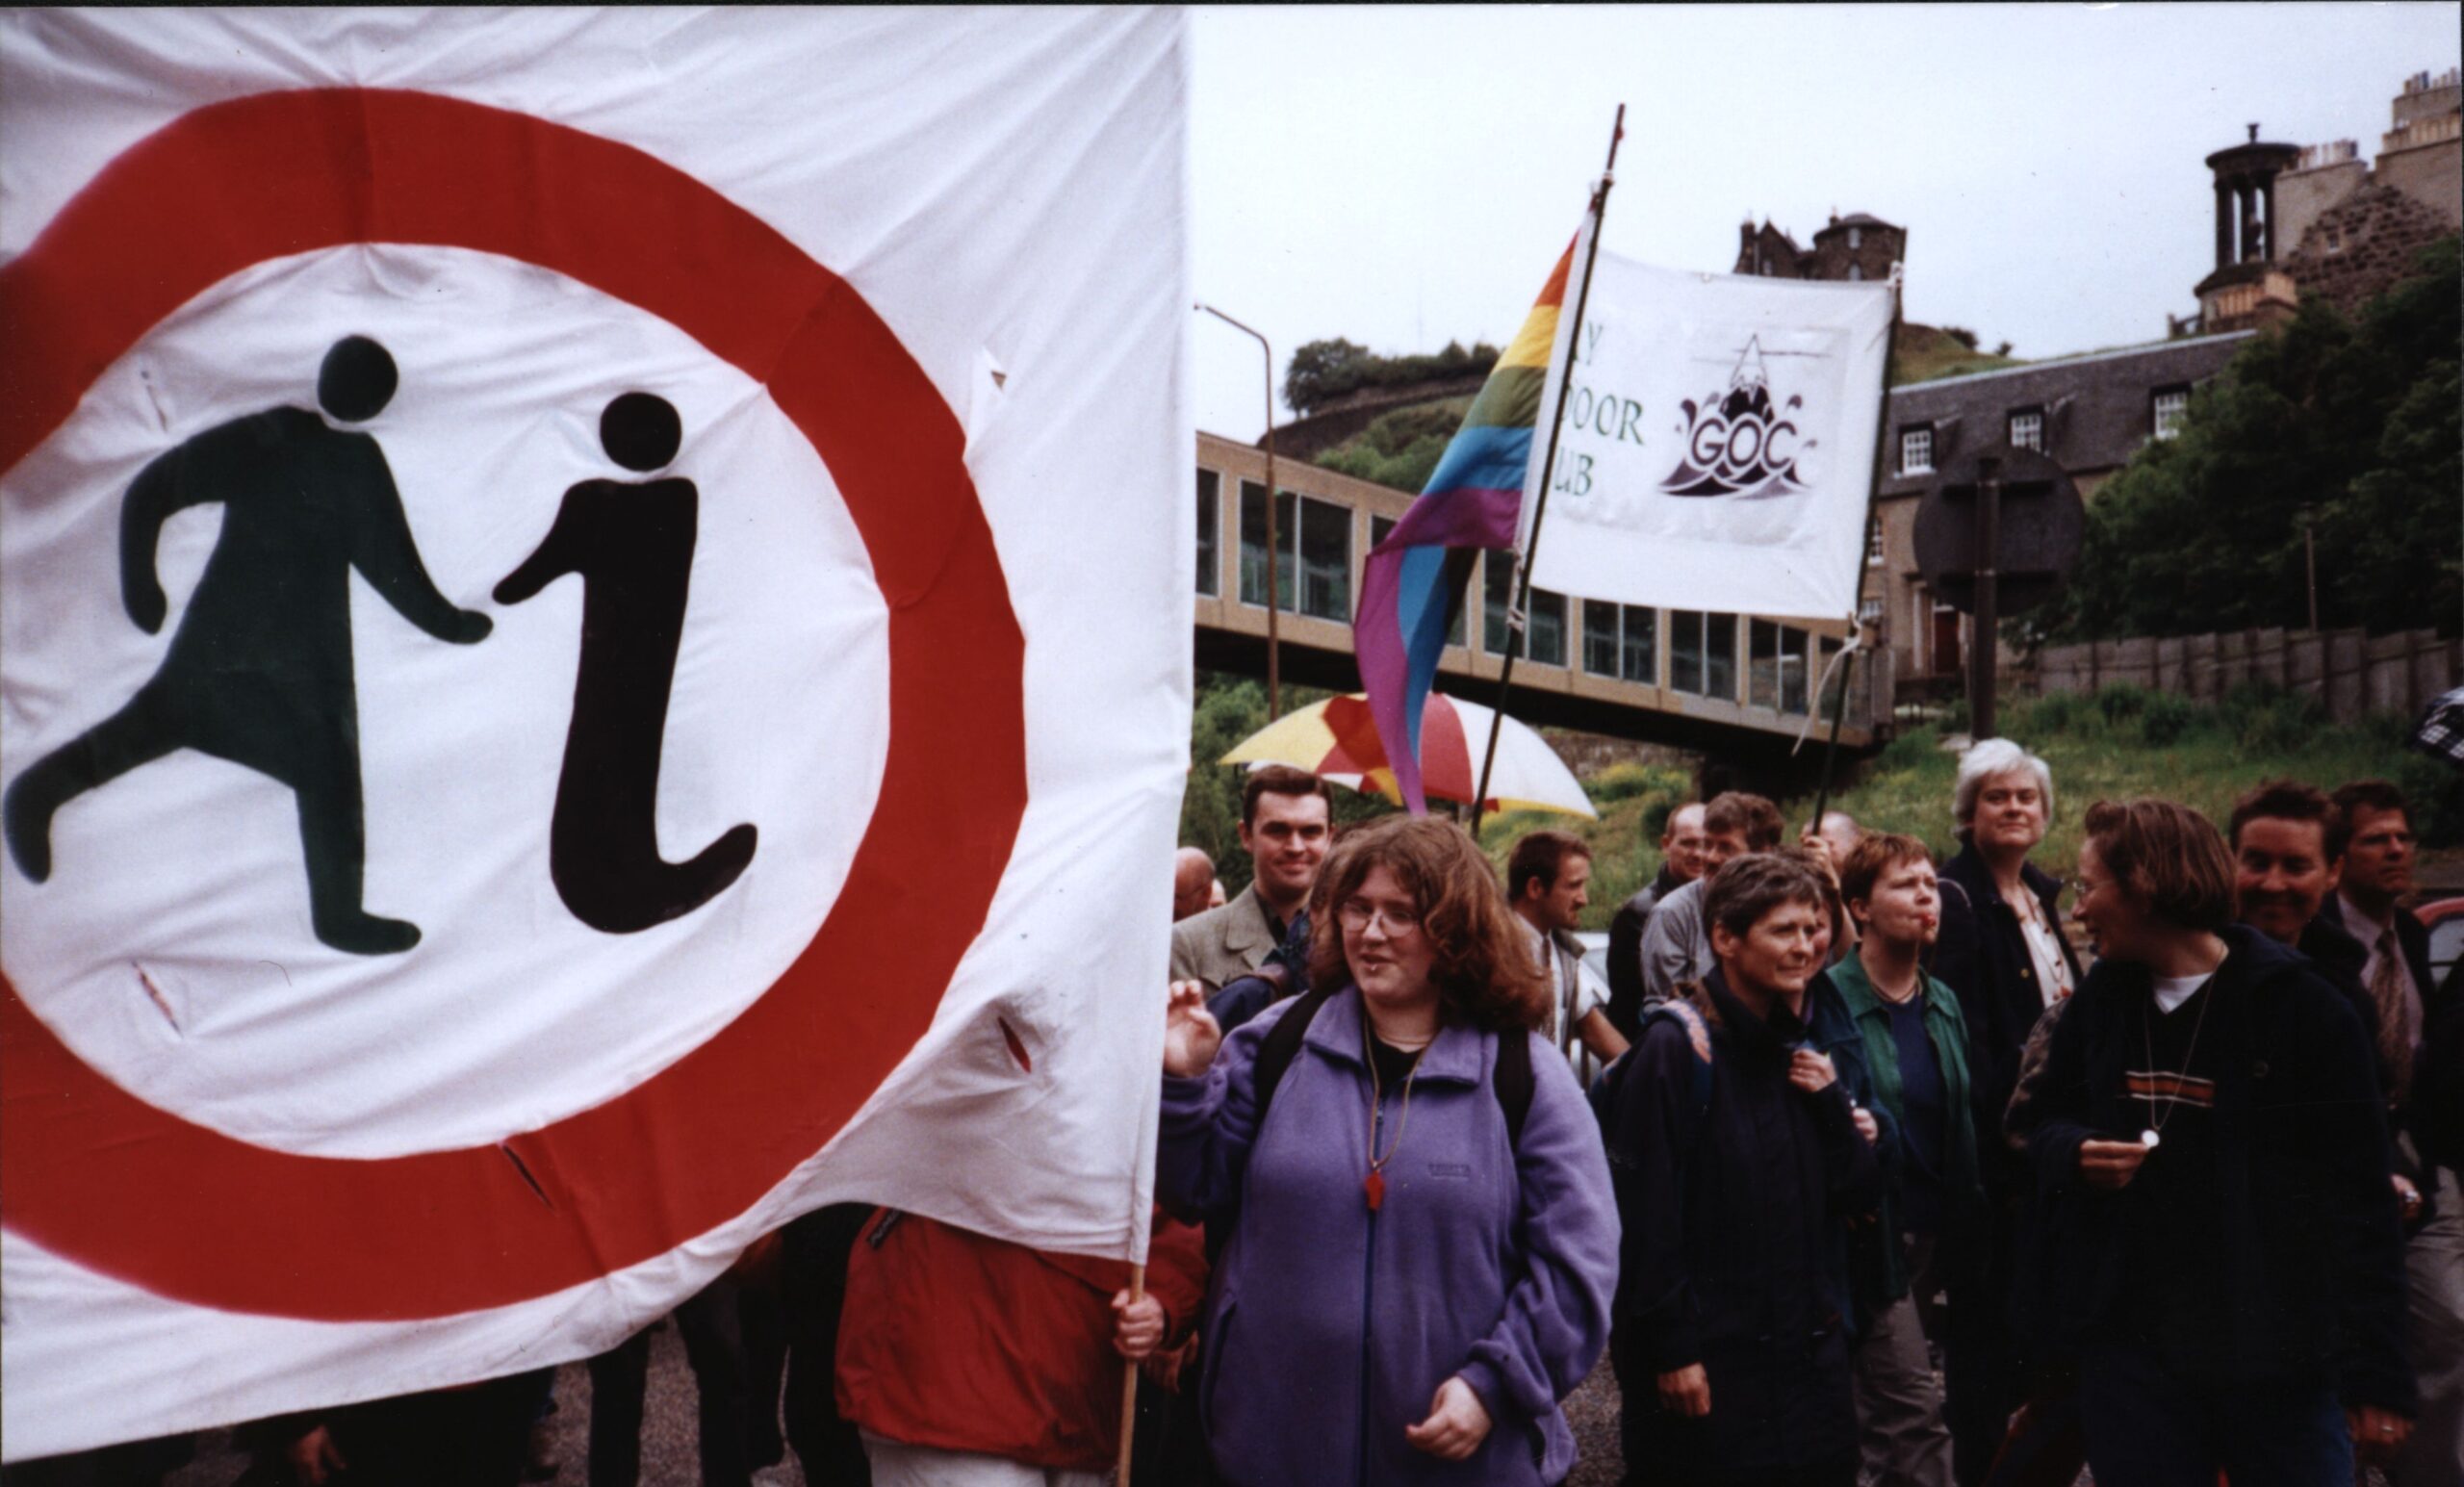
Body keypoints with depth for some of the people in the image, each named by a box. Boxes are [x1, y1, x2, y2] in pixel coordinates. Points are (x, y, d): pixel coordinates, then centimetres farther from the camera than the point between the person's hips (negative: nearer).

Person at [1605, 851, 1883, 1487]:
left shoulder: (1800, 1047, 12)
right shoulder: (1676, 1047, -13)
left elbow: (1859, 1193, 11)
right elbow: (1646, 1212, -17)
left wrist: (1831, 1101, -5)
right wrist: (1670, 1350, -18)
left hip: (1811, 1352, 7)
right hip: (1709, 1365, -7)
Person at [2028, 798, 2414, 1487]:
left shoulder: (2302, 1006, -9)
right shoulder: (2101, 997, 6)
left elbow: (2359, 1198, -9)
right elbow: (2048, 1124, 16)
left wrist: (2376, 1373, -11)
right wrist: (2076, 1153, -9)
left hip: (2277, 1357, -4)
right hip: (2127, 1344, 4)